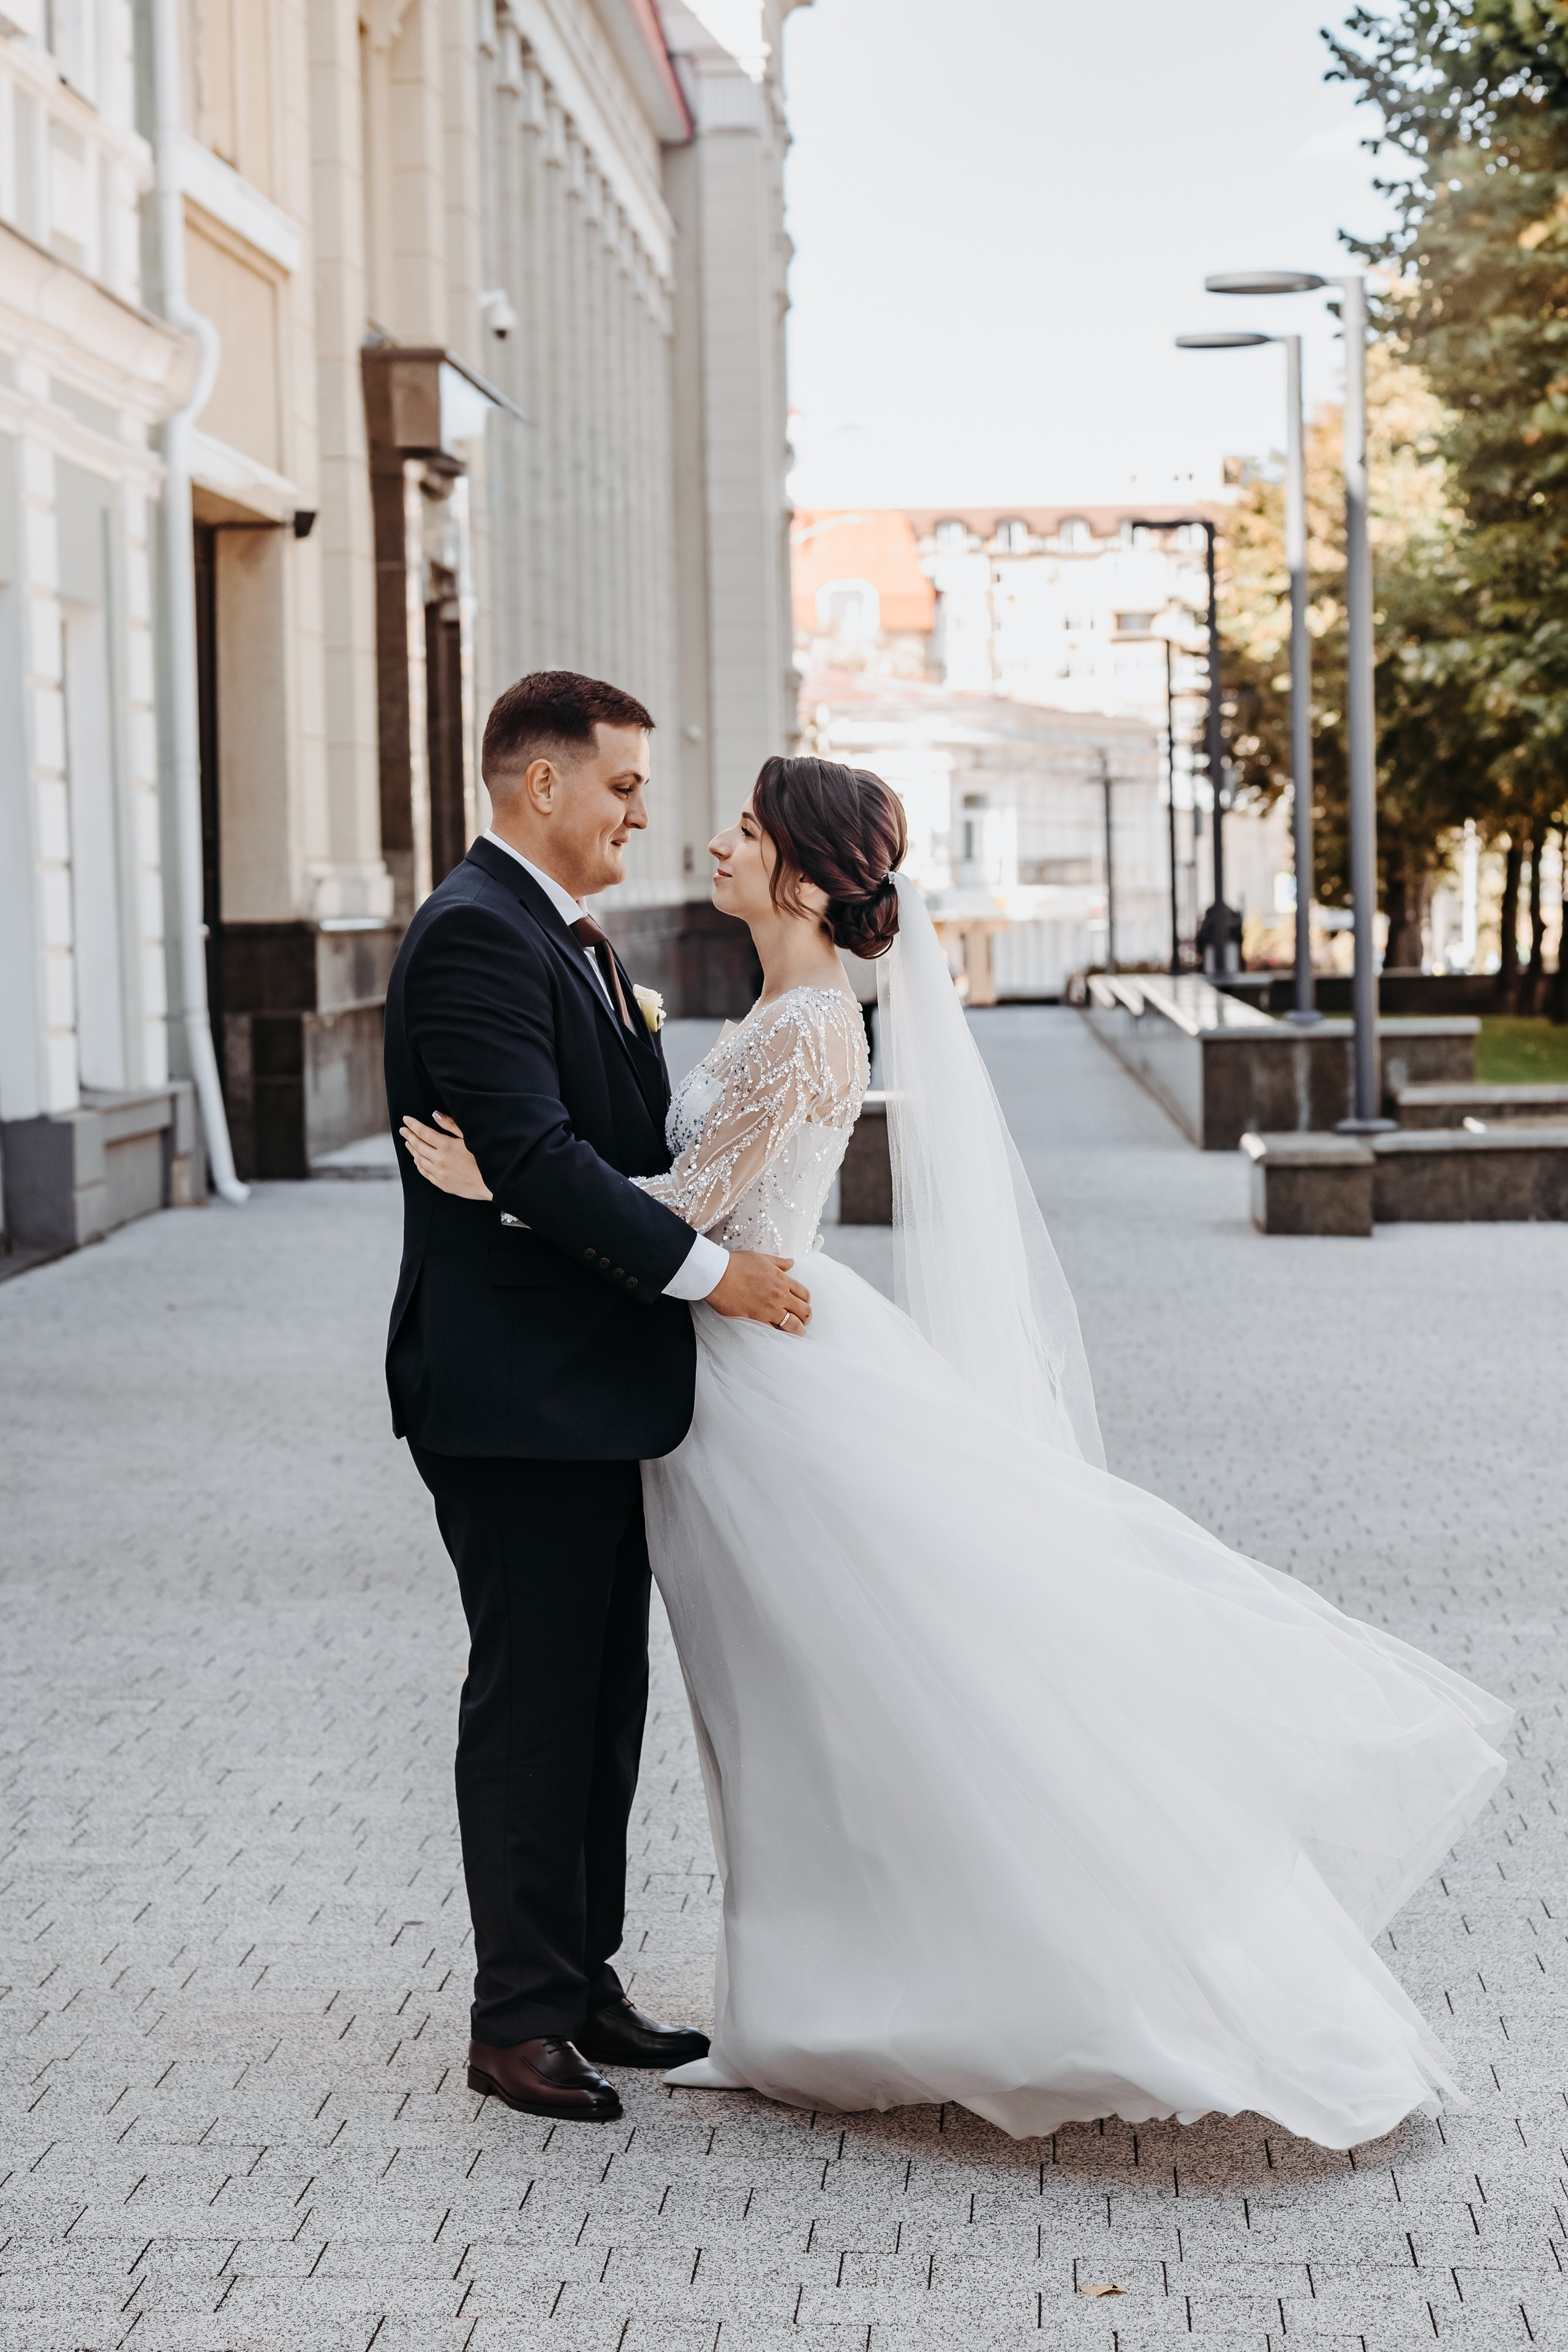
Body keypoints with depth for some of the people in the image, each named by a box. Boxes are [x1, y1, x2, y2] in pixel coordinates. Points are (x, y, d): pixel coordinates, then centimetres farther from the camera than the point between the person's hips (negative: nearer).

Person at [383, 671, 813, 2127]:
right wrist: (707, 1270, -22)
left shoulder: (573, 940, 18)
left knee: (603, 1693, 14)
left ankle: (581, 1983, 24)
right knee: (531, 1701, -3)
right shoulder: (475, 932, -15)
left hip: (595, 1386, 10)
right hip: (513, 1398, -10)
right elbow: (532, 1157, -24)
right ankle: (516, 2019, 7)